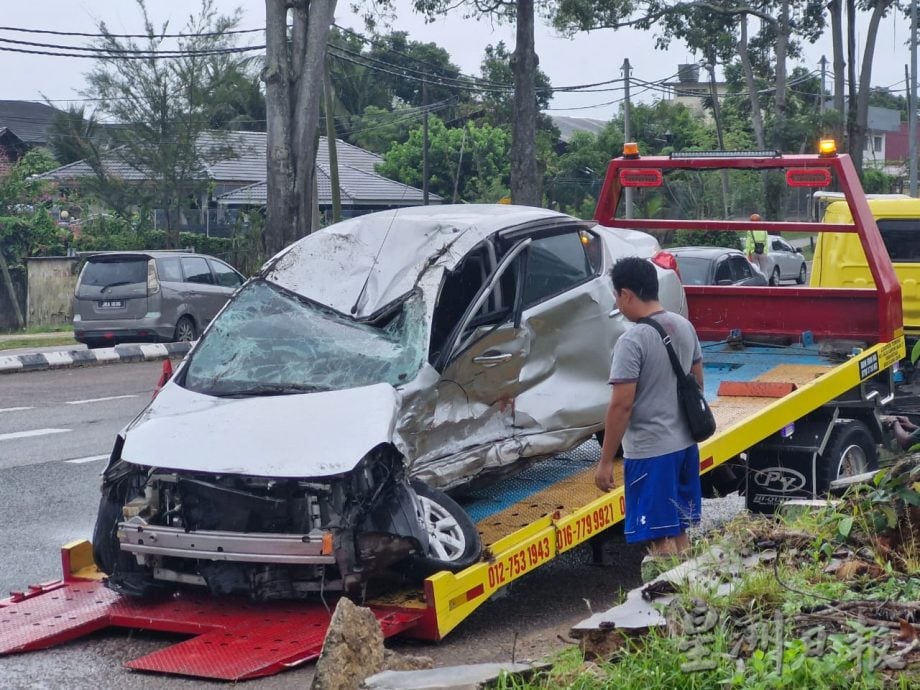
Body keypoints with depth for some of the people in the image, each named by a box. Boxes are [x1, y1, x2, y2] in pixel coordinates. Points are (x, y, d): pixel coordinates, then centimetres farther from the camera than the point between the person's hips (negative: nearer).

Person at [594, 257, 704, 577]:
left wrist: (605, 461, -14)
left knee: (661, 538, -1)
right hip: (685, 444, 8)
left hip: (650, 451, -8)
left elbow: (622, 404, -20)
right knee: (679, 532, 18)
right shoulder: (684, 327, 5)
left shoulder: (632, 341, -19)